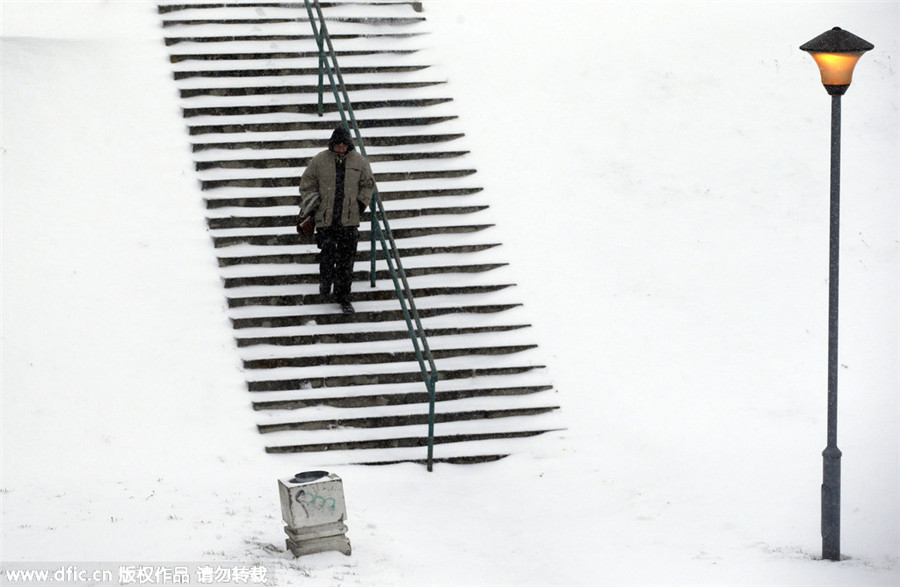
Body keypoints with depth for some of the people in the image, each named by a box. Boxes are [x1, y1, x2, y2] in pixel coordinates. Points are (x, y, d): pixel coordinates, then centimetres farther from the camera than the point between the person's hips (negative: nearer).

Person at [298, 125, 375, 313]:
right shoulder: (320, 161, -1)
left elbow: (368, 184, 15)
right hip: (325, 218, -1)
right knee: (327, 253, -4)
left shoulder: (358, 161, 4)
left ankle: (343, 296, 9)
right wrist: (311, 205, -2)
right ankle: (325, 284, 24)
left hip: (349, 219, 1)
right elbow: (307, 184, 7)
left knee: (346, 259, 1)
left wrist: (361, 204, 4)